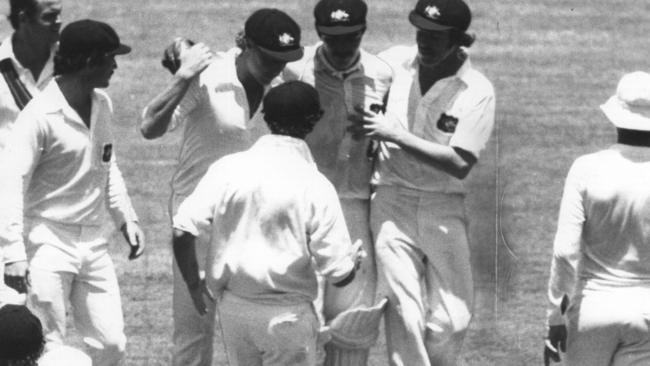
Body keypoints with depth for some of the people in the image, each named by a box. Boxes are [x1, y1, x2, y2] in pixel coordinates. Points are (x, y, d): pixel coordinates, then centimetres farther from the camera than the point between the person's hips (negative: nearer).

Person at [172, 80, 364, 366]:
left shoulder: (228, 168, -5)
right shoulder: (315, 186, -12)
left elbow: (181, 232, -9)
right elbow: (339, 274, -11)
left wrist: (194, 284, 8)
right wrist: (354, 259, 13)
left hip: (232, 307, 4)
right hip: (287, 312, -4)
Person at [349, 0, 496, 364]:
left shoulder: (478, 92, -8)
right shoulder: (393, 62, 0)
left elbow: (460, 164, -16)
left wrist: (394, 134, -19)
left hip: (445, 210, -1)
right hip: (392, 201, 1)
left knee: (452, 320, -3)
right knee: (405, 314, -9)